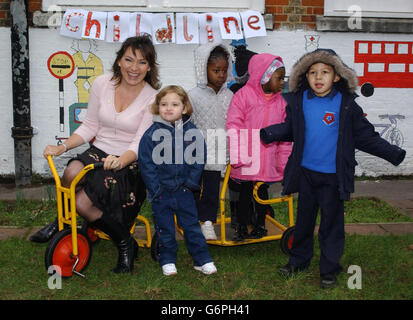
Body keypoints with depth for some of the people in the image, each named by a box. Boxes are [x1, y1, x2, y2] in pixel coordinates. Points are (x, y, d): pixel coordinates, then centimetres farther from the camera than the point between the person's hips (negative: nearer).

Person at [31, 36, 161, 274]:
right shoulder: (102, 84, 2)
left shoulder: (152, 98, -9)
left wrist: (120, 161, -35)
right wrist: (63, 147, -7)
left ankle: (126, 243, 1)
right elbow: (90, 127, 8)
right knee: (72, 172, -32)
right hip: (99, 151, 4)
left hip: (129, 163, -3)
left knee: (83, 202, -24)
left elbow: (140, 144, -15)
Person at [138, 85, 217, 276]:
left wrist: (191, 183, -4)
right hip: (160, 192, -1)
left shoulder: (192, 132, -5)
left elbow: (199, 160, 2)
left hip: (183, 190, 1)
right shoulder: (151, 134, -9)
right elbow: (146, 164, -6)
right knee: (164, 228, 11)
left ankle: (202, 260, 20)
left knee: (191, 225, 10)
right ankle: (168, 260, 27)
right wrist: (156, 189, -10)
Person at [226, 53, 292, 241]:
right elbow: (233, 127, -10)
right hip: (246, 161, -3)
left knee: (262, 193, 14)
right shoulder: (244, 95, -7)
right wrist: (238, 157, -14)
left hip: (268, 162, 4)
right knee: (245, 192, 7)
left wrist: (283, 162, 8)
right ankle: (241, 227, 22)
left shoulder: (280, 102, 6)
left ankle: (260, 225, 30)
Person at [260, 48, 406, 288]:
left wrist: (391, 152, -8)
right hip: (305, 173, 3)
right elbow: (288, 129, 8)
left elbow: (365, 136, -2)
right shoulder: (298, 101, -2)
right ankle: (299, 260, 35)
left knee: (332, 222, 8)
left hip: (333, 176, -2)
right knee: (304, 218, 17)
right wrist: (267, 134, -8)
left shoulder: (346, 104, -8)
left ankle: (330, 269, 23)